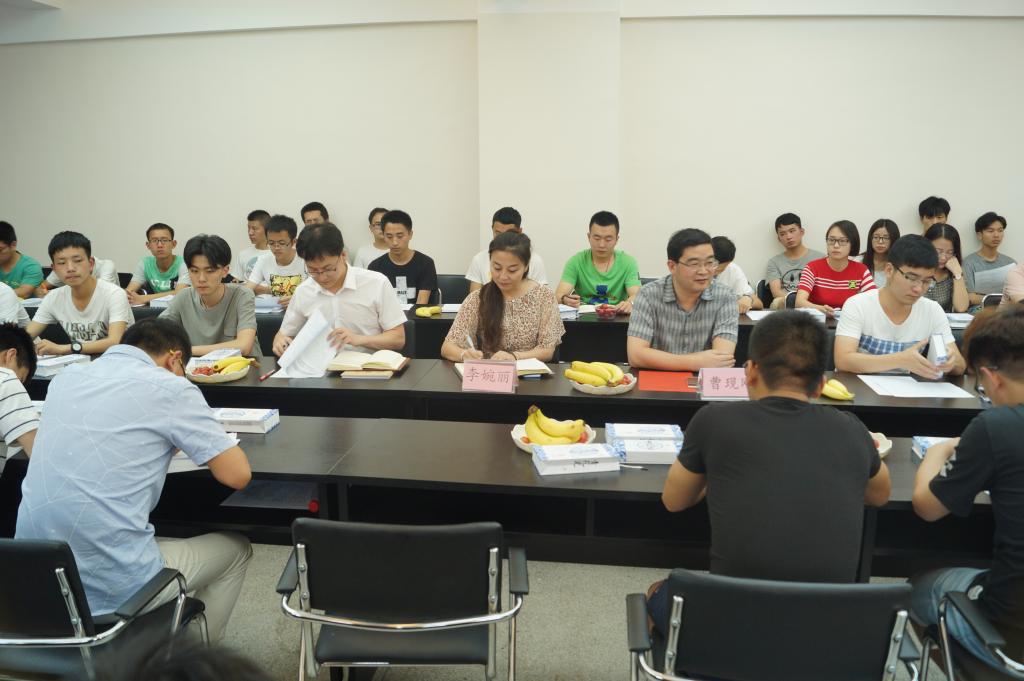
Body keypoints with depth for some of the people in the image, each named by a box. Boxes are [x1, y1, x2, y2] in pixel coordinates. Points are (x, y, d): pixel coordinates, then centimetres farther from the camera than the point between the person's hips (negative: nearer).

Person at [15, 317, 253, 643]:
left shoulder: (67, 377, 9)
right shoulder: (171, 388, -9)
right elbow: (238, 475, -7)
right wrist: (198, 434, 12)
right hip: (113, 588, -7)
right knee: (236, 549, 19)